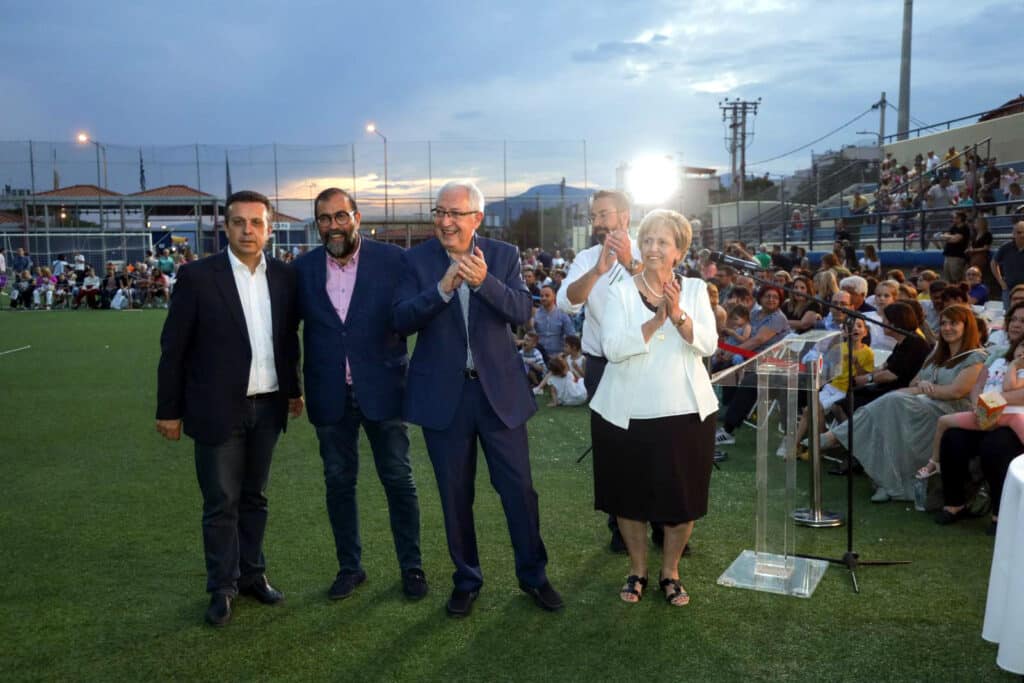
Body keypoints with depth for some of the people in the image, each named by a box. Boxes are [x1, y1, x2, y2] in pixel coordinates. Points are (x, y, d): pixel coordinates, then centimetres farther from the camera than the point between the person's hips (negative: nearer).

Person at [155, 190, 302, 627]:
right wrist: (169, 409, -5)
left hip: (268, 407, 4)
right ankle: (223, 587, 21)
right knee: (221, 504, 6)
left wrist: (293, 389, 13)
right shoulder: (197, 277, -9)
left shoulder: (284, 277, 2)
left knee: (254, 497, 16)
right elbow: (173, 348, -6)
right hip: (218, 409, -3)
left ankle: (252, 574, 30)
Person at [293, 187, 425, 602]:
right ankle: (349, 567, 29)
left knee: (399, 480, 7)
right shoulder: (303, 268, 3)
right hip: (330, 394, 3)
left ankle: (411, 566, 23)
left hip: (381, 388, -2)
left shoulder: (391, 260, -5)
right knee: (338, 482, 13)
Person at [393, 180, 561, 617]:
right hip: (443, 395, 0)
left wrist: (484, 281, -29)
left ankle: (533, 574, 27)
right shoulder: (416, 259, -2)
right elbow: (401, 320, -12)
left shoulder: (504, 255, 0)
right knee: (455, 495, 12)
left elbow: (522, 311, -12)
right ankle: (466, 579, 30)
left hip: (500, 389, 0)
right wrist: (442, 288, -27)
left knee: (519, 488, 7)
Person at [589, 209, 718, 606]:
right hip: (627, 412, -1)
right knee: (629, 494, 10)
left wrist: (678, 315, -26)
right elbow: (613, 348, -15)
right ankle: (637, 570, 31)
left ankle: (670, 572, 29)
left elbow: (707, 344, -10)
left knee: (682, 496, 8)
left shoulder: (694, 290, 3)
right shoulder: (621, 292, -2)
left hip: (685, 410, 1)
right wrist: (656, 321, -25)